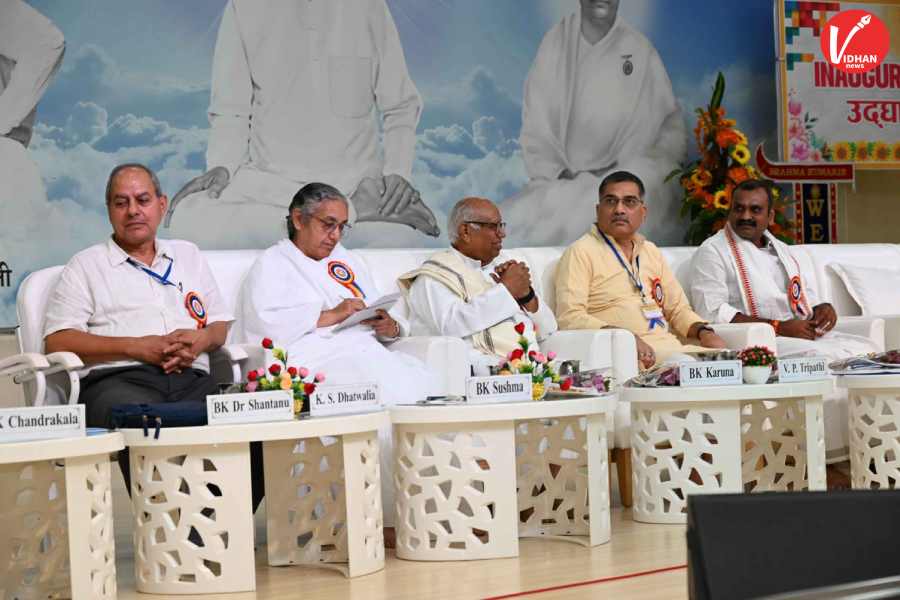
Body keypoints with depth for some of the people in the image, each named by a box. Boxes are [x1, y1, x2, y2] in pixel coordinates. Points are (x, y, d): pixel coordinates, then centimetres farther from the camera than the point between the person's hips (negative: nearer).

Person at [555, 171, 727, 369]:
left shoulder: (651, 251, 24)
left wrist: (704, 331, 5)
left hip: (669, 347, 7)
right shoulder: (580, 253, 1)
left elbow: (677, 308, 28)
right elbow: (569, 317, -11)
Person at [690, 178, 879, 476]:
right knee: (824, 358, -30)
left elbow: (804, 293, 31)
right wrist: (778, 327, -18)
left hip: (804, 334, 8)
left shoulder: (780, 249, 23)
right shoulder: (714, 251, -1)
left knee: (865, 349, -14)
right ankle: (832, 458, -25)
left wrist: (822, 308, 4)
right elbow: (711, 311, -14)